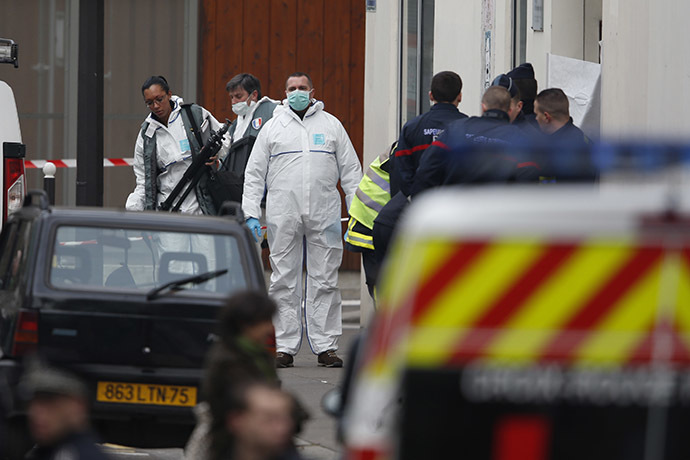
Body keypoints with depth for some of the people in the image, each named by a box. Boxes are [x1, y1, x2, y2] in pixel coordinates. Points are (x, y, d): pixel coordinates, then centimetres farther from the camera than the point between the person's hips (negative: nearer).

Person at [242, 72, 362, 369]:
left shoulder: (331, 125, 12)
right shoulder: (272, 128, 11)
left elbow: (351, 171, 12)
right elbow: (254, 175, 10)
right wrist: (251, 214, 1)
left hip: (324, 217, 0)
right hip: (283, 216, 0)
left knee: (325, 282, 0)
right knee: (284, 283, 0)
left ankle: (326, 347, 3)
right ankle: (285, 347, 4)